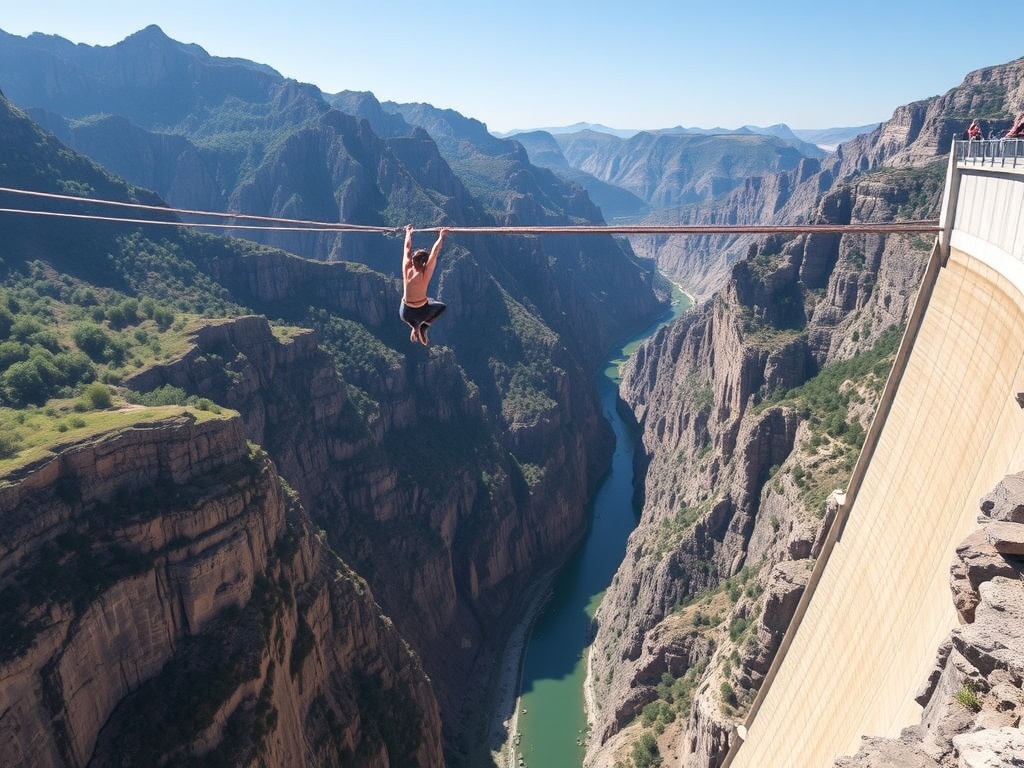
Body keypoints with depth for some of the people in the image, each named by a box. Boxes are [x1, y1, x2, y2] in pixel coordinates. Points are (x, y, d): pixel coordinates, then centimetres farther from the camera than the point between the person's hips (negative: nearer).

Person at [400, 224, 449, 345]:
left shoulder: (406, 270, -12)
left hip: (405, 313, 4)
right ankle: (424, 327, 9)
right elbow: (435, 252, -18)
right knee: (443, 306, 25)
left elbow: (407, 248, 2)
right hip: (421, 312, -4)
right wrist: (441, 237, -8)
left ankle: (415, 327, 18)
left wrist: (408, 233, 15)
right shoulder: (424, 275, -22)